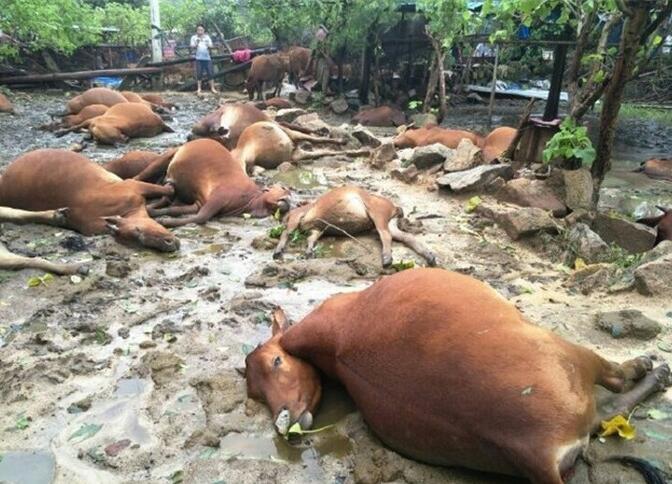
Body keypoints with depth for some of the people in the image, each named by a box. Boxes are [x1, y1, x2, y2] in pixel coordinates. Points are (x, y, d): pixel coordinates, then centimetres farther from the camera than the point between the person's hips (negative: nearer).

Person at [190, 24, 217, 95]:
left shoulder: (207, 37, 11)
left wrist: (208, 45, -15)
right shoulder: (194, 37, 7)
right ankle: (198, 89, 4)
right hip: (199, 58, -1)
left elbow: (211, 46, 5)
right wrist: (197, 43, -18)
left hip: (207, 58, 1)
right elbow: (193, 47, -1)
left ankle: (212, 88, 3)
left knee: (210, 73, -2)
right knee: (199, 74, -2)